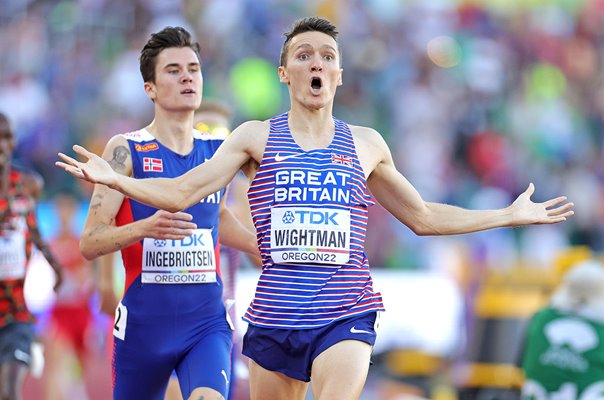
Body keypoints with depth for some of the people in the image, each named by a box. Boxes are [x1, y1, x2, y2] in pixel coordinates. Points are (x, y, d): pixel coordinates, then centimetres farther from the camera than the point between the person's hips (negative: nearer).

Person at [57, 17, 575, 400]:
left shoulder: (366, 145, 13)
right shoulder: (256, 138, 8)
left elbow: (423, 216, 25)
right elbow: (181, 193, 3)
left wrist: (509, 215, 24)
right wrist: (115, 179, -13)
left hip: (346, 313, 0)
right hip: (275, 315, 1)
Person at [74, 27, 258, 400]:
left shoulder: (218, 150, 7)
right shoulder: (126, 150, -5)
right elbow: (90, 243, -11)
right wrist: (145, 227, -27)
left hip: (207, 322, 2)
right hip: (143, 323, -2)